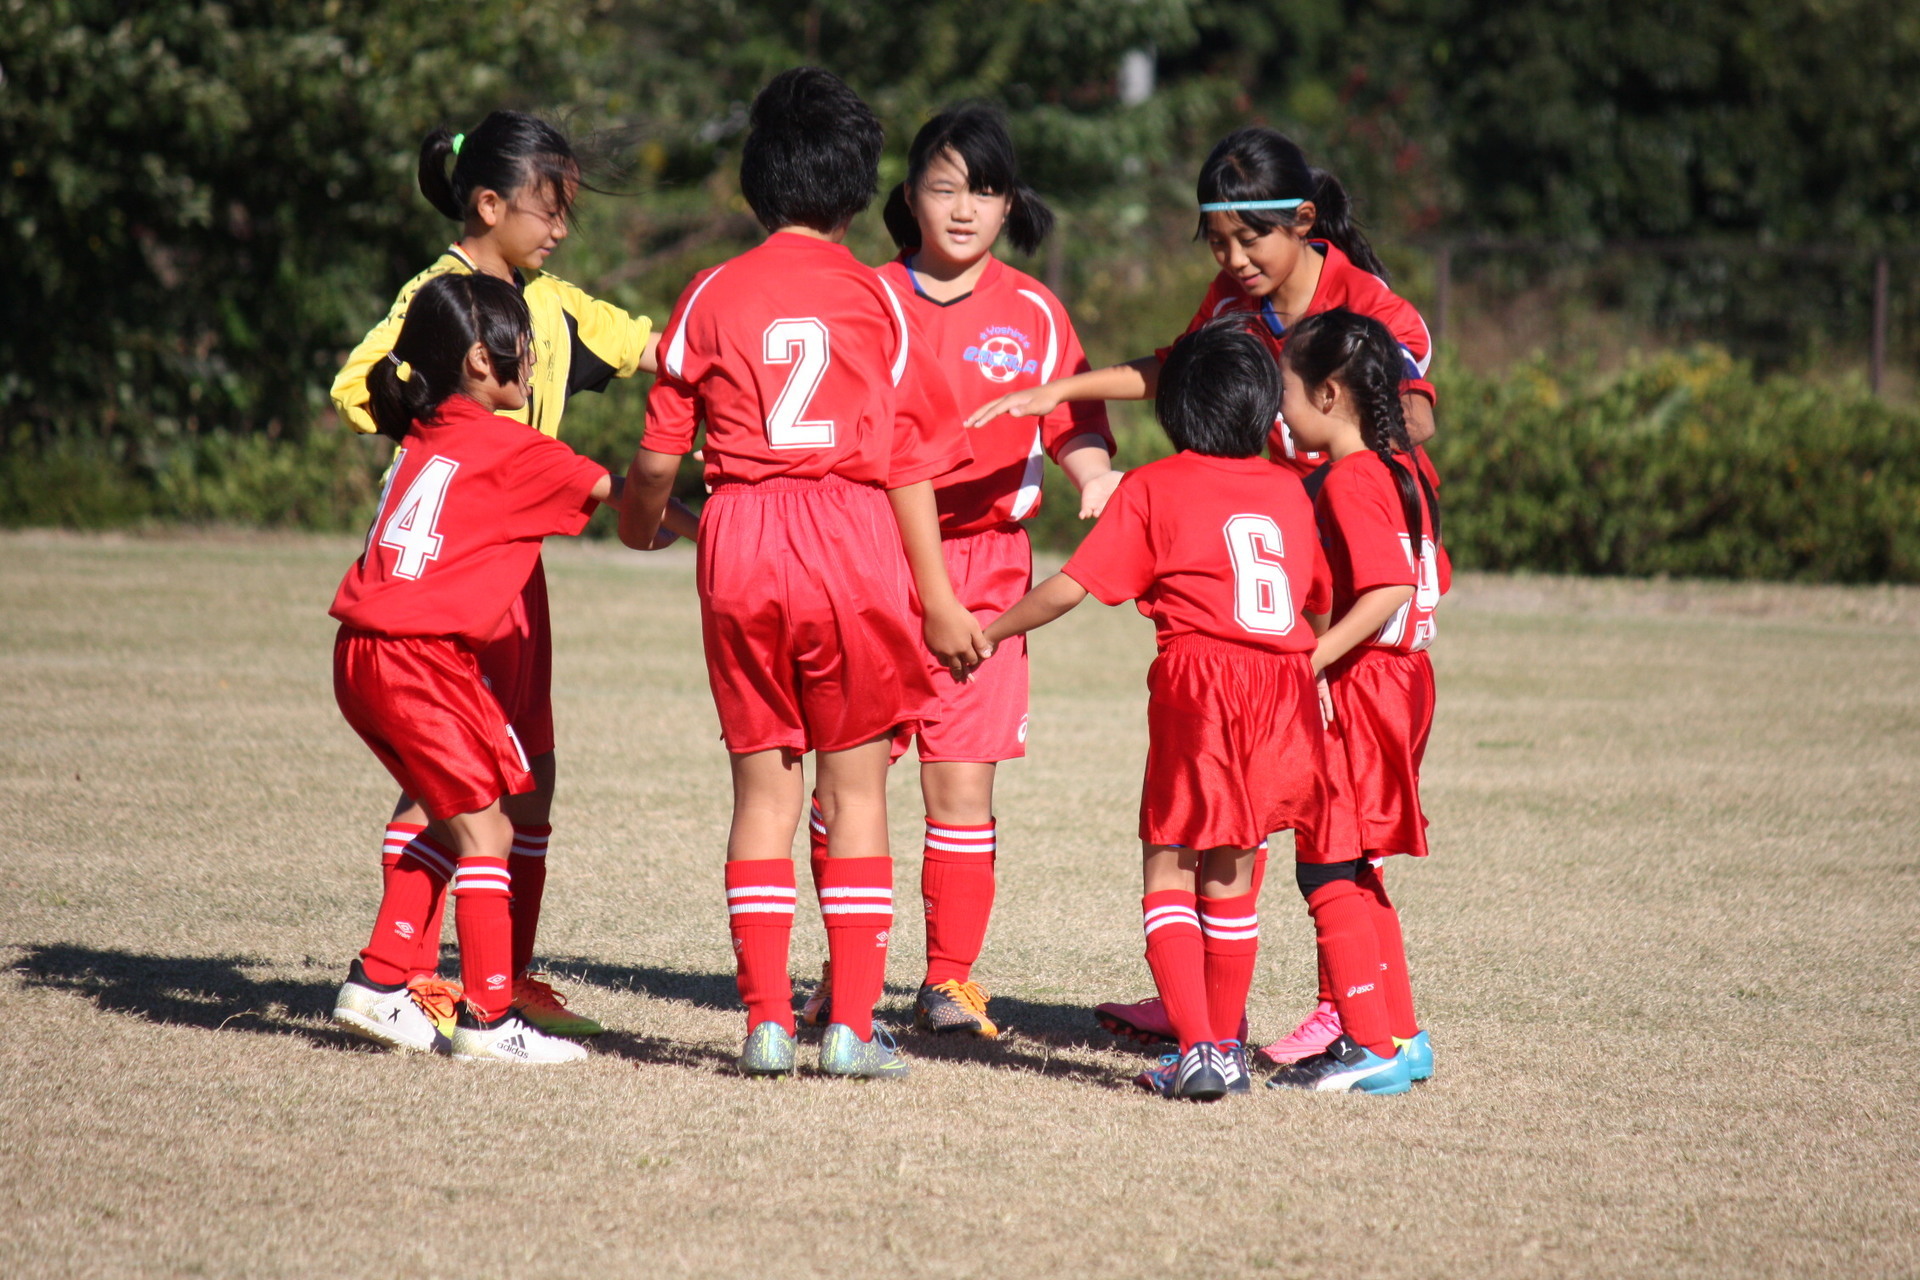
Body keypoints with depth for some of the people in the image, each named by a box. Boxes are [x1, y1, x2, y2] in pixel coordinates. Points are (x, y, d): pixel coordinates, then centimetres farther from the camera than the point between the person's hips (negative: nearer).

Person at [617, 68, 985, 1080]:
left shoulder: (713, 296, 5)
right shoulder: (875, 299, 2)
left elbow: (659, 453, 8)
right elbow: (908, 463, 0)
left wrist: (640, 521, 31)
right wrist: (938, 600, 6)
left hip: (741, 542, 1)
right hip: (857, 541, -1)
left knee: (763, 785, 8)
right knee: (854, 786, 5)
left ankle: (766, 1020, 4)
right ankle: (852, 1023, 2)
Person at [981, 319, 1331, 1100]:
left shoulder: (1153, 488, 3)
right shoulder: (1289, 491, 14)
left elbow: (1069, 589, 0)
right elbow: (1321, 599, 17)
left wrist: (991, 631, 13)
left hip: (1198, 683, -4)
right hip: (1285, 684, 4)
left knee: (1170, 866, 2)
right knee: (1231, 873, 15)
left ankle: (1196, 1049, -10)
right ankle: (1226, 1048, 21)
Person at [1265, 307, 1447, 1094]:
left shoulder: (1349, 481, -17)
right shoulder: (1404, 469, 11)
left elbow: (1389, 590, -27)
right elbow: (1429, 585, 16)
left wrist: (1314, 658, -25)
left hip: (1358, 693, -9)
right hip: (1401, 681, 9)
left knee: (1328, 870, -4)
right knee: (1353, 872, 17)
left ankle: (1372, 1045, -5)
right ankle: (1398, 1035, 20)